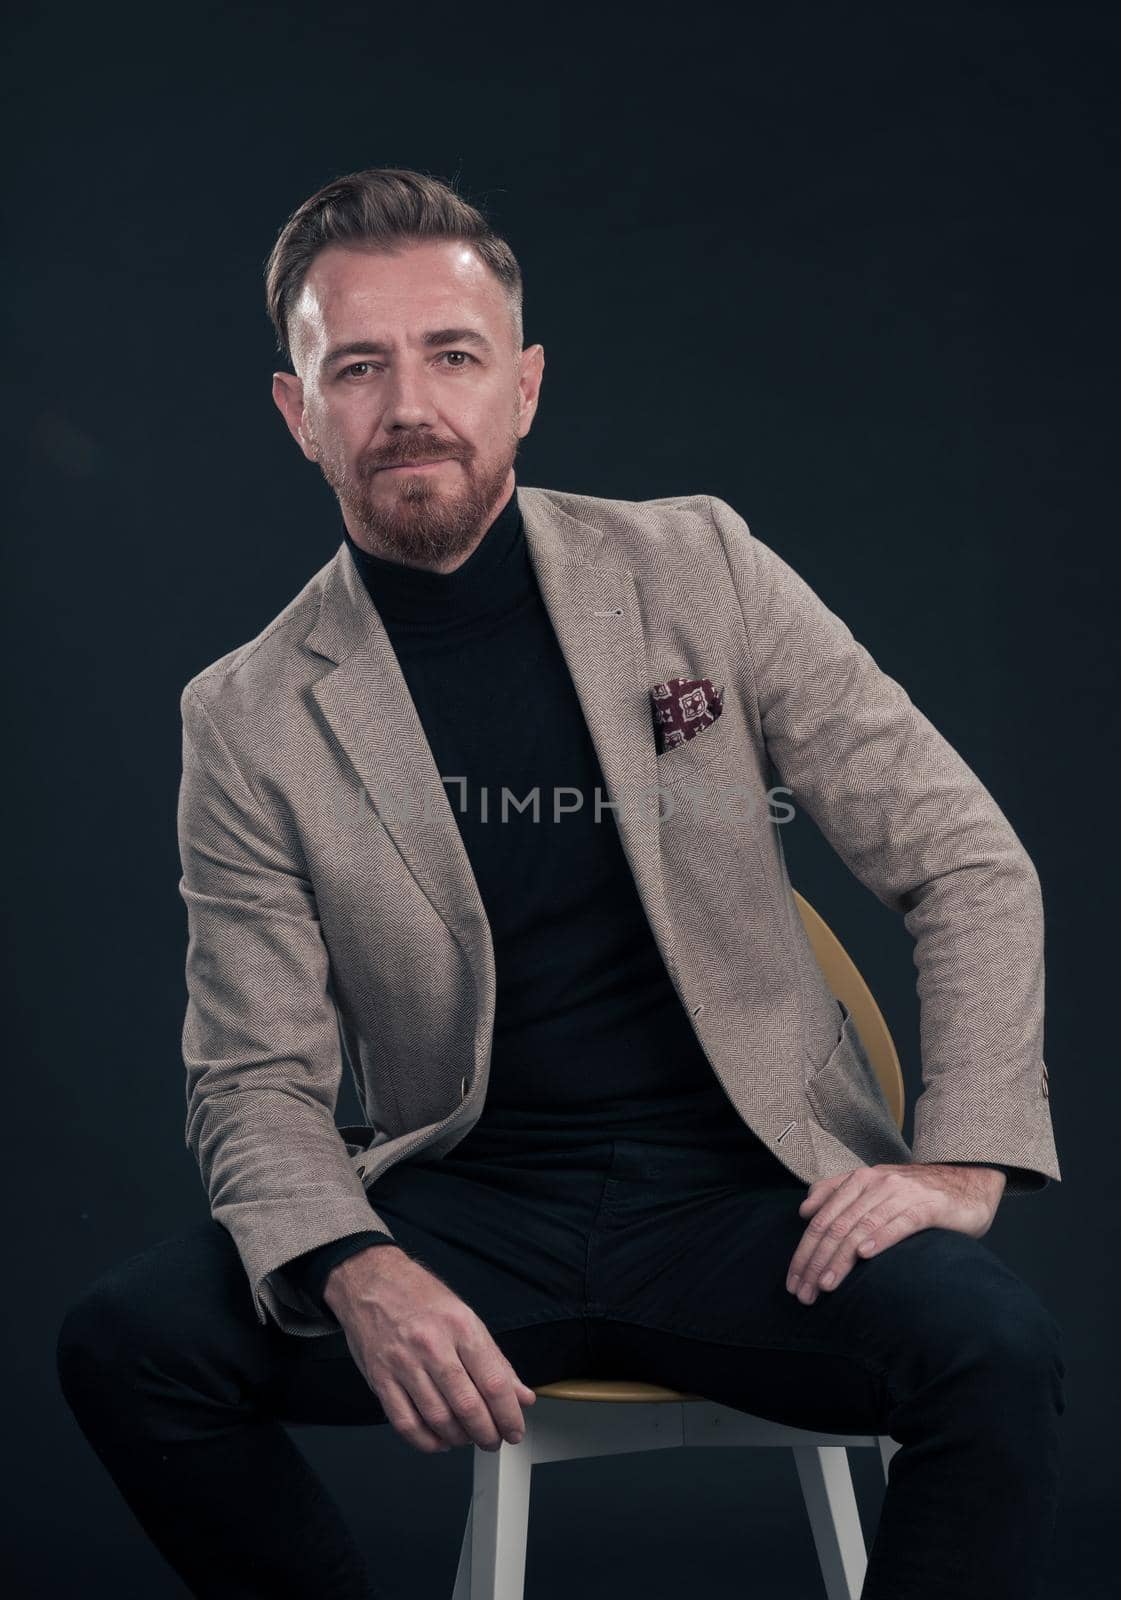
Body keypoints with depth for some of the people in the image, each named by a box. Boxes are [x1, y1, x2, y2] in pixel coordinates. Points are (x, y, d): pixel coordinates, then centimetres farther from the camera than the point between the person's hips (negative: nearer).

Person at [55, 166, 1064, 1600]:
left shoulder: (696, 570, 1)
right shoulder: (249, 722, 0)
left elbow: (968, 864, 2)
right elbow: (254, 1082, -1)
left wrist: (962, 1164, -11)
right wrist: (354, 1275, -23)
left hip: (743, 1201, 0)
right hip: (466, 1209, 1)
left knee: (996, 1349, -30)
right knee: (123, 1343, -22)